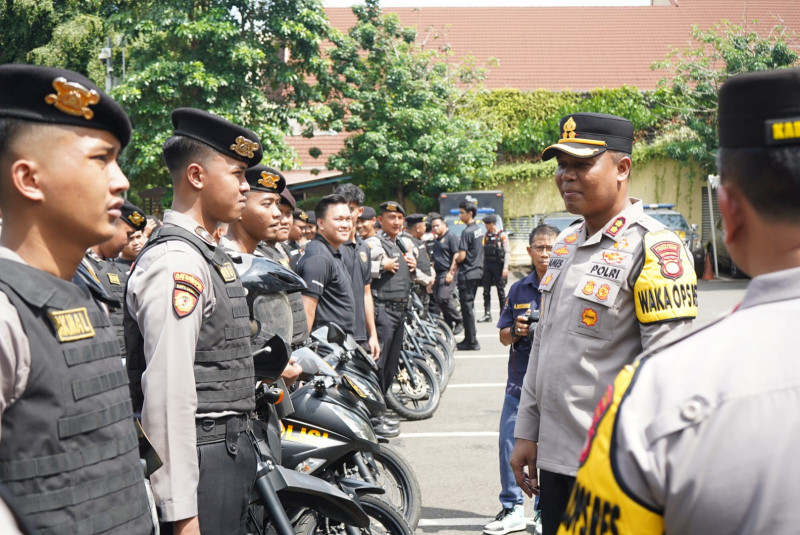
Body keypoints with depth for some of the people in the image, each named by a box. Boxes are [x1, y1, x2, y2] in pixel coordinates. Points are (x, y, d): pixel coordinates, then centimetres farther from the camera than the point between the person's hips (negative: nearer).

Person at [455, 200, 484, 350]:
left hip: (467, 274, -9)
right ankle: (470, 338, 21)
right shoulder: (479, 229, 11)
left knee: (467, 306, -4)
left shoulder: (467, 232, -17)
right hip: (477, 271, 9)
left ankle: (472, 342, -3)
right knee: (470, 305, 16)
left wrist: (454, 261, -2)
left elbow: (461, 256, -20)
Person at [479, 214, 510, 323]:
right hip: (487, 265, 6)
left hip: (498, 265, -6)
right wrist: (482, 266, 13)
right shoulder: (486, 235, 11)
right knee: (486, 290, 3)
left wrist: (505, 268, -15)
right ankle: (487, 314, 6)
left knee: (501, 290, 1)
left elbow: (507, 252, -9)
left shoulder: (502, 235, -6)